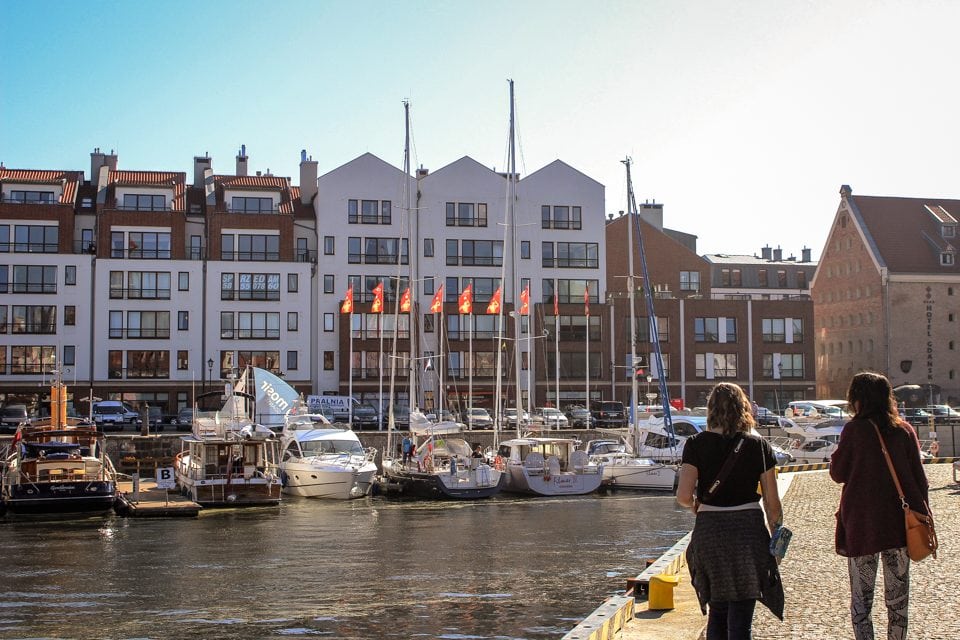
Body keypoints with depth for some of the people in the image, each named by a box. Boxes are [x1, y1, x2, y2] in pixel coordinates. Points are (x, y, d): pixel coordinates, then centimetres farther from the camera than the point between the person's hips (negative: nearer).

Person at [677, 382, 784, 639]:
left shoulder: (696, 444, -3)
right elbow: (772, 502, 0)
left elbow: (683, 496, -11)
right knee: (741, 618, 4)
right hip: (749, 529, 0)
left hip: (710, 531, 1)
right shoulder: (759, 446, 0)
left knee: (717, 614, 17)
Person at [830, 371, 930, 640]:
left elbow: (838, 473, -2)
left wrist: (839, 452, 14)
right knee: (898, 598, 11)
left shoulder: (854, 429, -8)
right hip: (899, 524, 3)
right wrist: (921, 515, 10)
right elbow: (920, 480, 3)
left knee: (861, 598, 3)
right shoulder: (905, 430, 2)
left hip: (861, 526, -3)